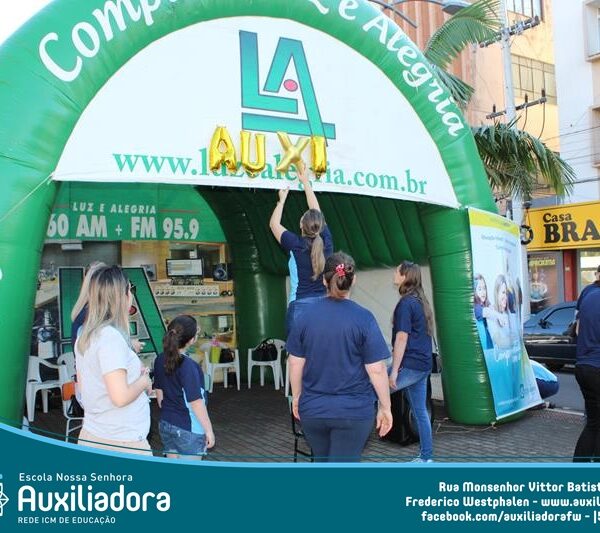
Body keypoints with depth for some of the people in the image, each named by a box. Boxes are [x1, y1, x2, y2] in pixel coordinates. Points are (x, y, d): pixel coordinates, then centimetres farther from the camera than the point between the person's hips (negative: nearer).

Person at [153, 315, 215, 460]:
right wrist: (209, 430, -13)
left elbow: (159, 394, 10)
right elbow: (196, 403, -21)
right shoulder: (188, 366, -23)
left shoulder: (160, 361, -1)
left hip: (166, 425, 7)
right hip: (189, 429, -7)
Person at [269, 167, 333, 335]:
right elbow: (316, 211, 17)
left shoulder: (296, 245, -7)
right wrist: (305, 182, 29)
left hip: (300, 306, -3)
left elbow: (274, 224, 11)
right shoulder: (326, 241, 1)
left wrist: (282, 199, 22)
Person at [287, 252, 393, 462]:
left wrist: (296, 397, 15)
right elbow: (376, 370, -12)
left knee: (323, 462, 23)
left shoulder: (304, 316, -3)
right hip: (353, 411, -3)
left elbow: (295, 364, 2)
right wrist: (385, 407, -1)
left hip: (312, 409, 3)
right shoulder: (364, 318, -13)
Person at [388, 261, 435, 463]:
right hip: (423, 364, 10)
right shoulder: (420, 301, 15)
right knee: (421, 411, 14)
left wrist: (394, 370, -18)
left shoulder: (406, 303, -12)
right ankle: (426, 457, 20)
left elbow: (402, 338, -17)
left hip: (410, 365, -10)